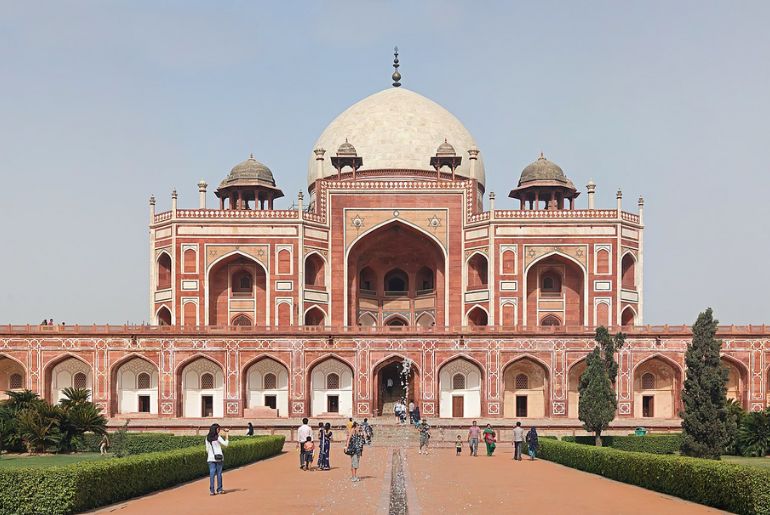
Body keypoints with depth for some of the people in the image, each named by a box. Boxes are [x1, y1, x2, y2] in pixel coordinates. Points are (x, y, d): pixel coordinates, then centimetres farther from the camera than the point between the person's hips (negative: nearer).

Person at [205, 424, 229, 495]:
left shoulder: (207, 438, 3)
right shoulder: (218, 437, -10)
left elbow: (207, 449, 8)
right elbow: (226, 444, -9)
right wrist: (226, 435, -4)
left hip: (211, 458, 3)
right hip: (219, 458, -3)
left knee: (212, 474, 2)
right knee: (219, 474, 6)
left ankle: (211, 490, -3)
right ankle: (219, 489, 11)